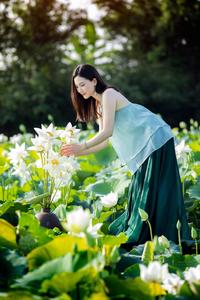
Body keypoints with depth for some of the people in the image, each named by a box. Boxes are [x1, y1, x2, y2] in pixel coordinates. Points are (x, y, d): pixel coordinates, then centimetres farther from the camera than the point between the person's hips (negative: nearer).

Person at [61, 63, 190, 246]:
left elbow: (107, 132, -20)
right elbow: (105, 141, 10)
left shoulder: (108, 94, -12)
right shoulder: (97, 105, 15)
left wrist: (82, 146, -16)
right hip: (145, 145, 10)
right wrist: (76, 153, 4)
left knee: (155, 189, -10)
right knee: (141, 189, 10)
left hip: (156, 139, -10)